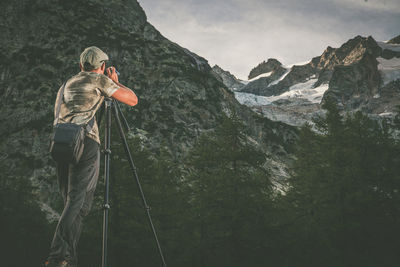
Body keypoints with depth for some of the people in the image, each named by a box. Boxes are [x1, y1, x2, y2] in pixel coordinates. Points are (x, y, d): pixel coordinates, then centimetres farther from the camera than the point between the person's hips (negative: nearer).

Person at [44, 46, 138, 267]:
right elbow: (132, 100, 9)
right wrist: (115, 82, 26)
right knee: (79, 201, -10)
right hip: (85, 142, -6)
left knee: (70, 201, 12)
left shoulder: (67, 84, 28)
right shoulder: (99, 80, 9)